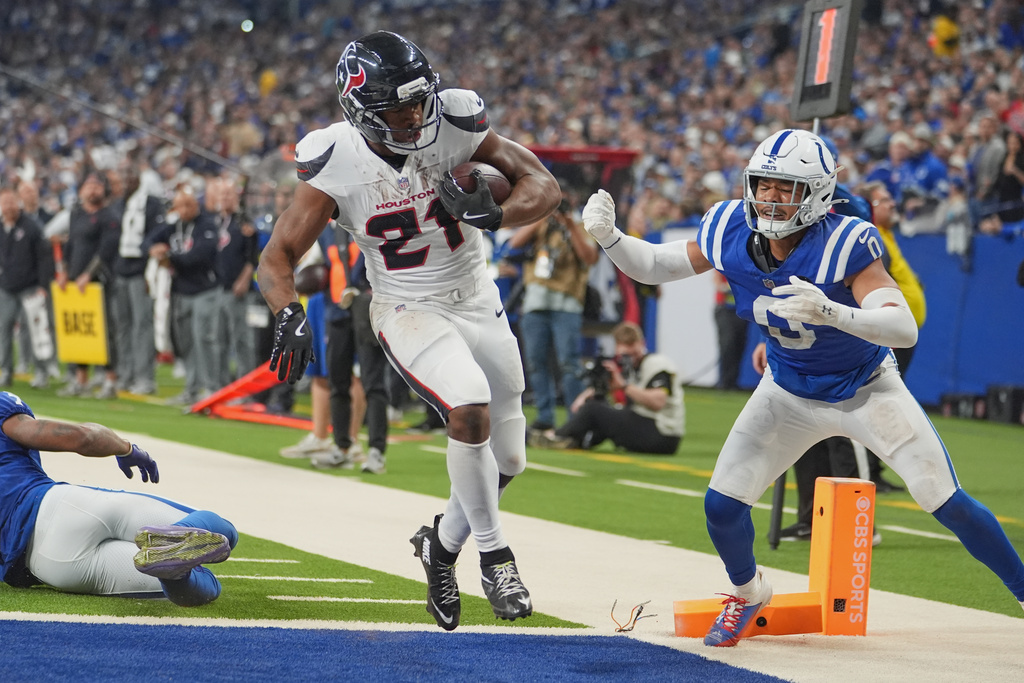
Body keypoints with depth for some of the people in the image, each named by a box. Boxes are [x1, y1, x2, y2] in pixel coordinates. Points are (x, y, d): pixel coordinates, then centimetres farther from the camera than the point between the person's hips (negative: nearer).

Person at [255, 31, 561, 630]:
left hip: (477, 302, 4)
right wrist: (290, 313, -37)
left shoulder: (455, 129, -16)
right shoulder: (338, 166, -20)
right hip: (409, 311, -4)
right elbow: (277, 256, -16)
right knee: (470, 412, -29)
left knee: (507, 461, 9)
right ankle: (495, 554, -9)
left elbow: (546, 187, -11)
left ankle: (442, 545, 36)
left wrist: (497, 215, -32)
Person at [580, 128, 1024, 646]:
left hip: (867, 390, -4)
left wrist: (832, 312, -59)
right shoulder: (731, 234, -19)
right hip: (789, 394, 4)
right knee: (722, 505, -2)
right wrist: (608, 237, -24)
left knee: (949, 505, -7)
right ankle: (749, 593, 30)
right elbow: (653, 265, -4)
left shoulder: (844, 245, -34)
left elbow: (905, 330, -43)